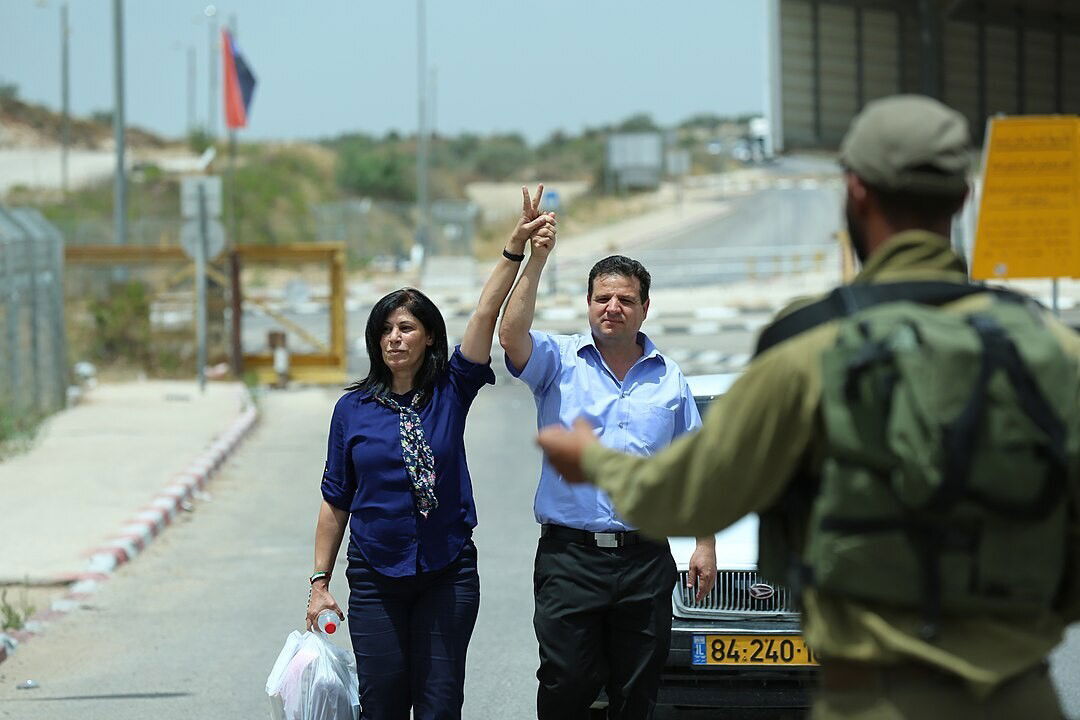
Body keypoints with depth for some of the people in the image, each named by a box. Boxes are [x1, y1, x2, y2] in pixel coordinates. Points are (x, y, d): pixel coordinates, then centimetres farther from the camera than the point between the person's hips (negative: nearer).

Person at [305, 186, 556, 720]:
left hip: (448, 573, 0)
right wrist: (320, 581, 3)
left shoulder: (451, 392, 1)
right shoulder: (353, 409, 3)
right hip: (376, 577, 0)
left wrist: (516, 247, -23)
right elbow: (335, 502, 7)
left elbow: (486, 314, -12)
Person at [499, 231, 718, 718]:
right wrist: (536, 259, -21)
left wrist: (705, 545, 7)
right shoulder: (559, 362, 3)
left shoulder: (668, 378, 11)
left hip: (645, 562, 2)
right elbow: (511, 337, -18)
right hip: (570, 555, -2)